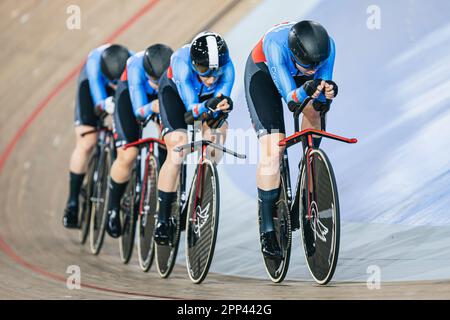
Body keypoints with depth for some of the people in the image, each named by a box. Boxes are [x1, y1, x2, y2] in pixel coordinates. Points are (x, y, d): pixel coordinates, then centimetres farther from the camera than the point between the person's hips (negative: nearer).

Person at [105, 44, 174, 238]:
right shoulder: (137, 65, -38)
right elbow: (138, 110, -40)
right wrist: (151, 108, -62)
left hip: (166, 98, 2)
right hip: (132, 95, -2)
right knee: (127, 156, -14)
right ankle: (113, 207, 8)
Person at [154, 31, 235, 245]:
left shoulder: (227, 68, -35)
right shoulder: (182, 63, -41)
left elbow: (219, 106, -32)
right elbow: (191, 108, -42)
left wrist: (222, 107, -54)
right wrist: (207, 107, -62)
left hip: (208, 96, 3)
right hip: (175, 90, -3)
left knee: (218, 131, -26)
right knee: (177, 152, -18)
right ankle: (162, 219, -7)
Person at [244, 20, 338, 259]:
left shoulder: (327, 46, -31)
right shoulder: (276, 44, -42)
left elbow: (319, 97, -23)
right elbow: (290, 97, -41)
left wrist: (327, 92, -45)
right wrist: (305, 91, -61)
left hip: (296, 73, 6)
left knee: (315, 108, -22)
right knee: (272, 151, -17)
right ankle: (267, 231, -11)